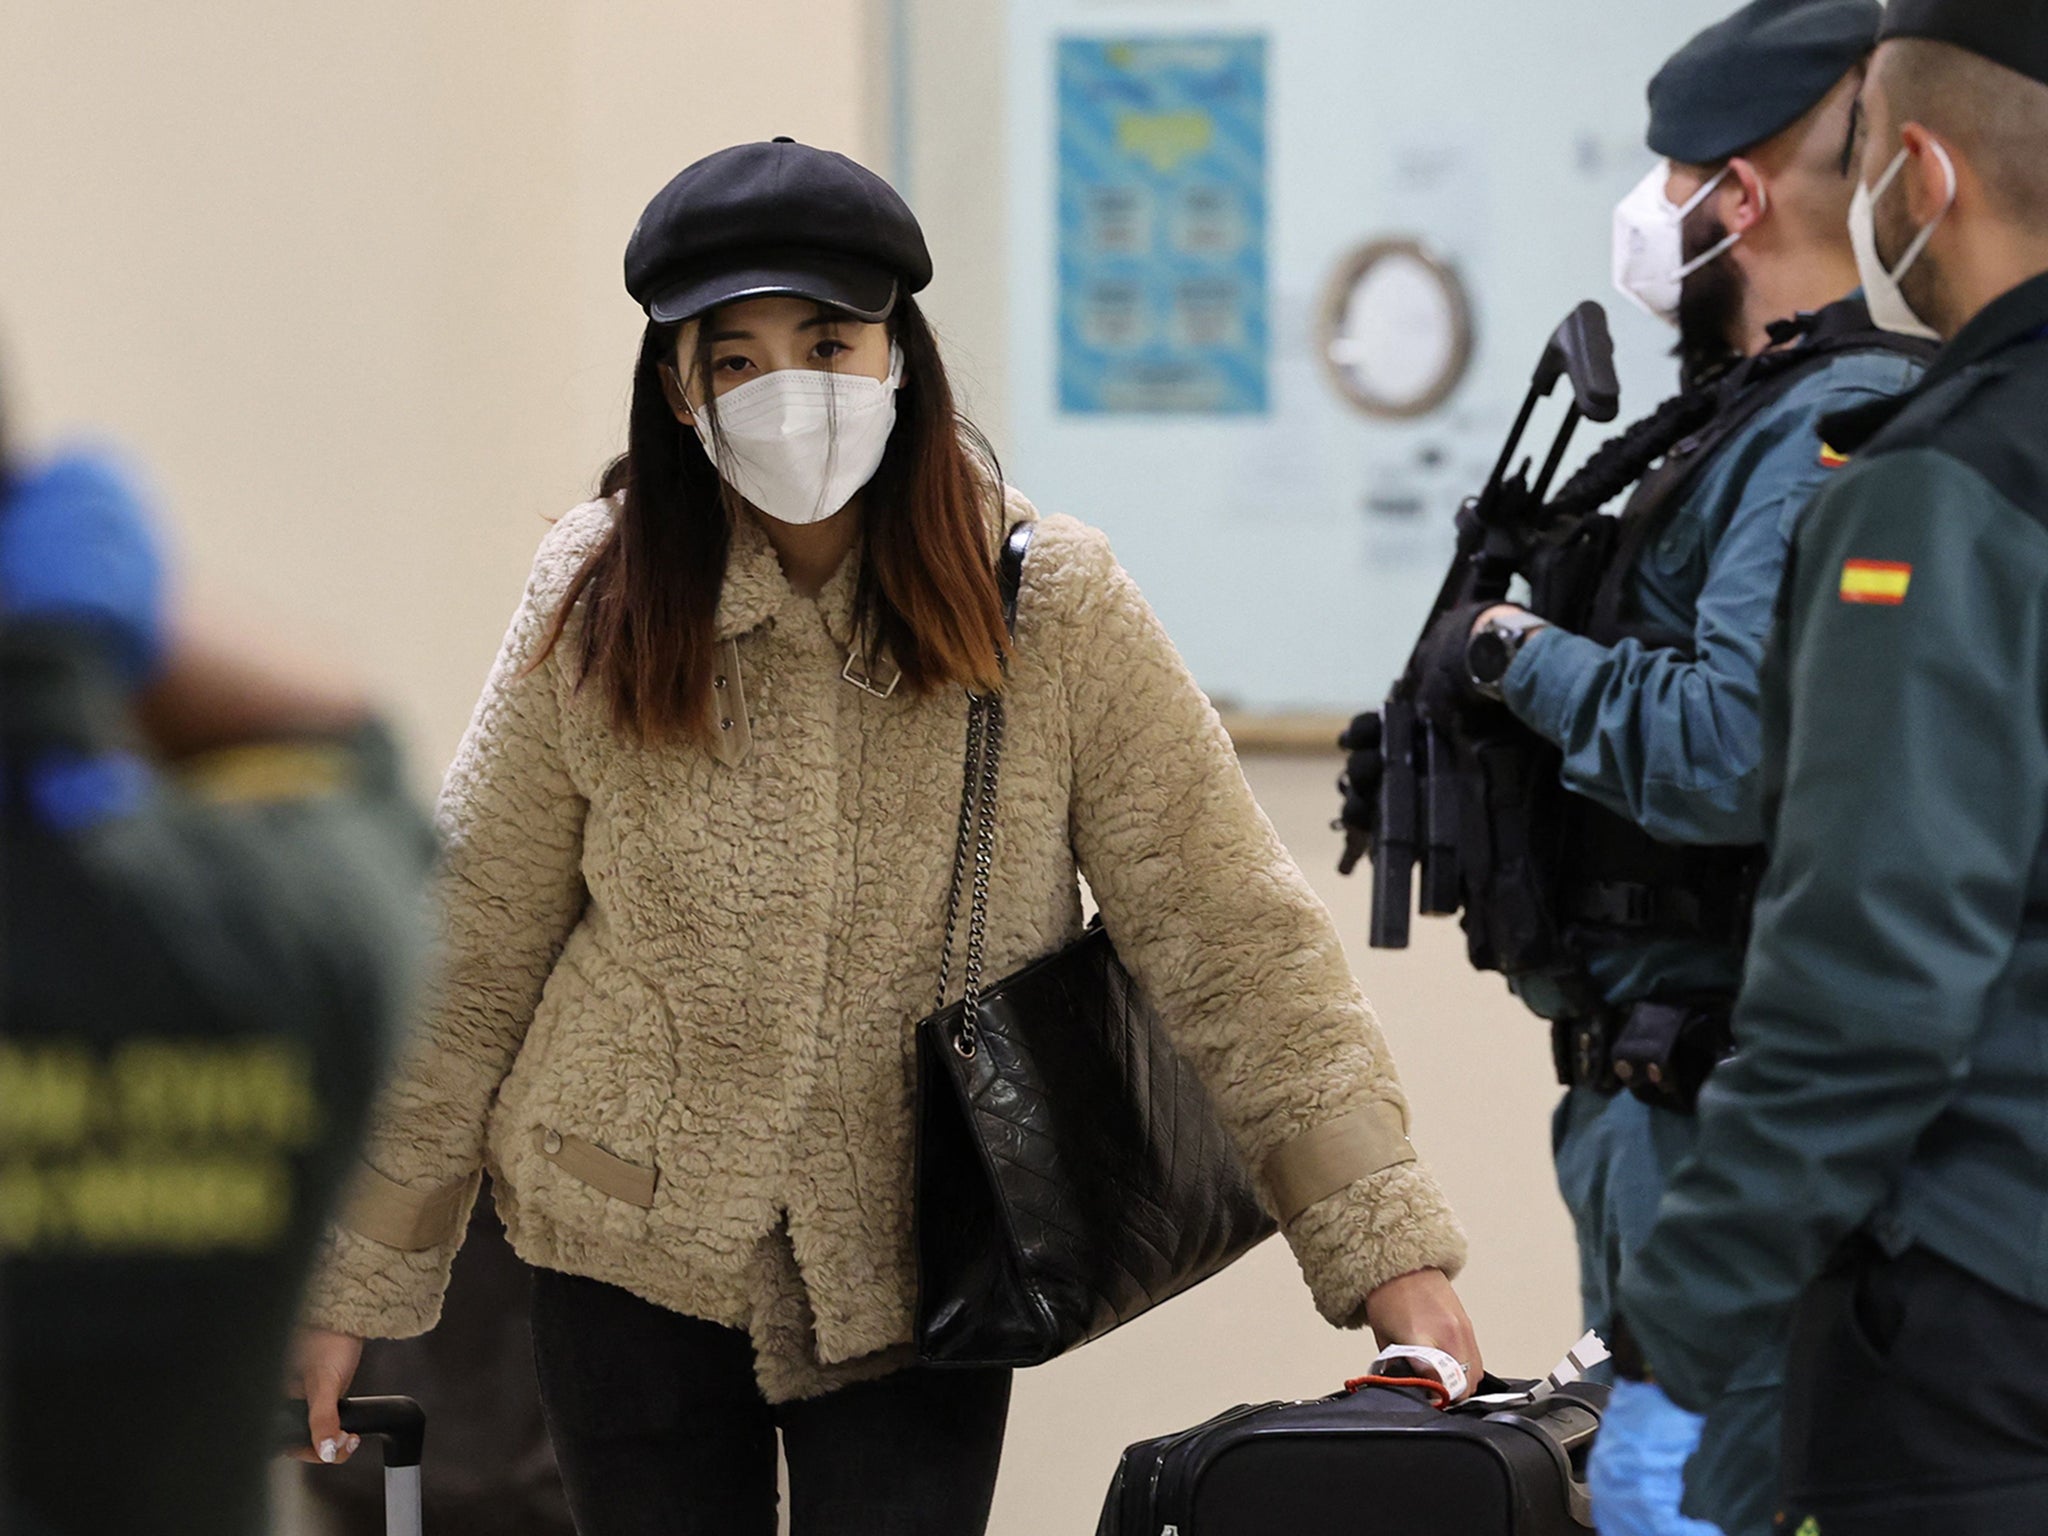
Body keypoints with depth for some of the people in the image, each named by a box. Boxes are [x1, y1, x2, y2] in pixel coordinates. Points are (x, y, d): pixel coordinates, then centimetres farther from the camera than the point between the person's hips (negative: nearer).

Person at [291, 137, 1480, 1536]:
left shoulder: (1049, 610, -10)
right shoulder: (598, 616, -6)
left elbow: (1232, 940, -9)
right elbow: (464, 961, 2)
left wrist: (1387, 1244, -15)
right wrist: (353, 1279, 5)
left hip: (917, 1278, -1)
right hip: (638, 1258, 1)